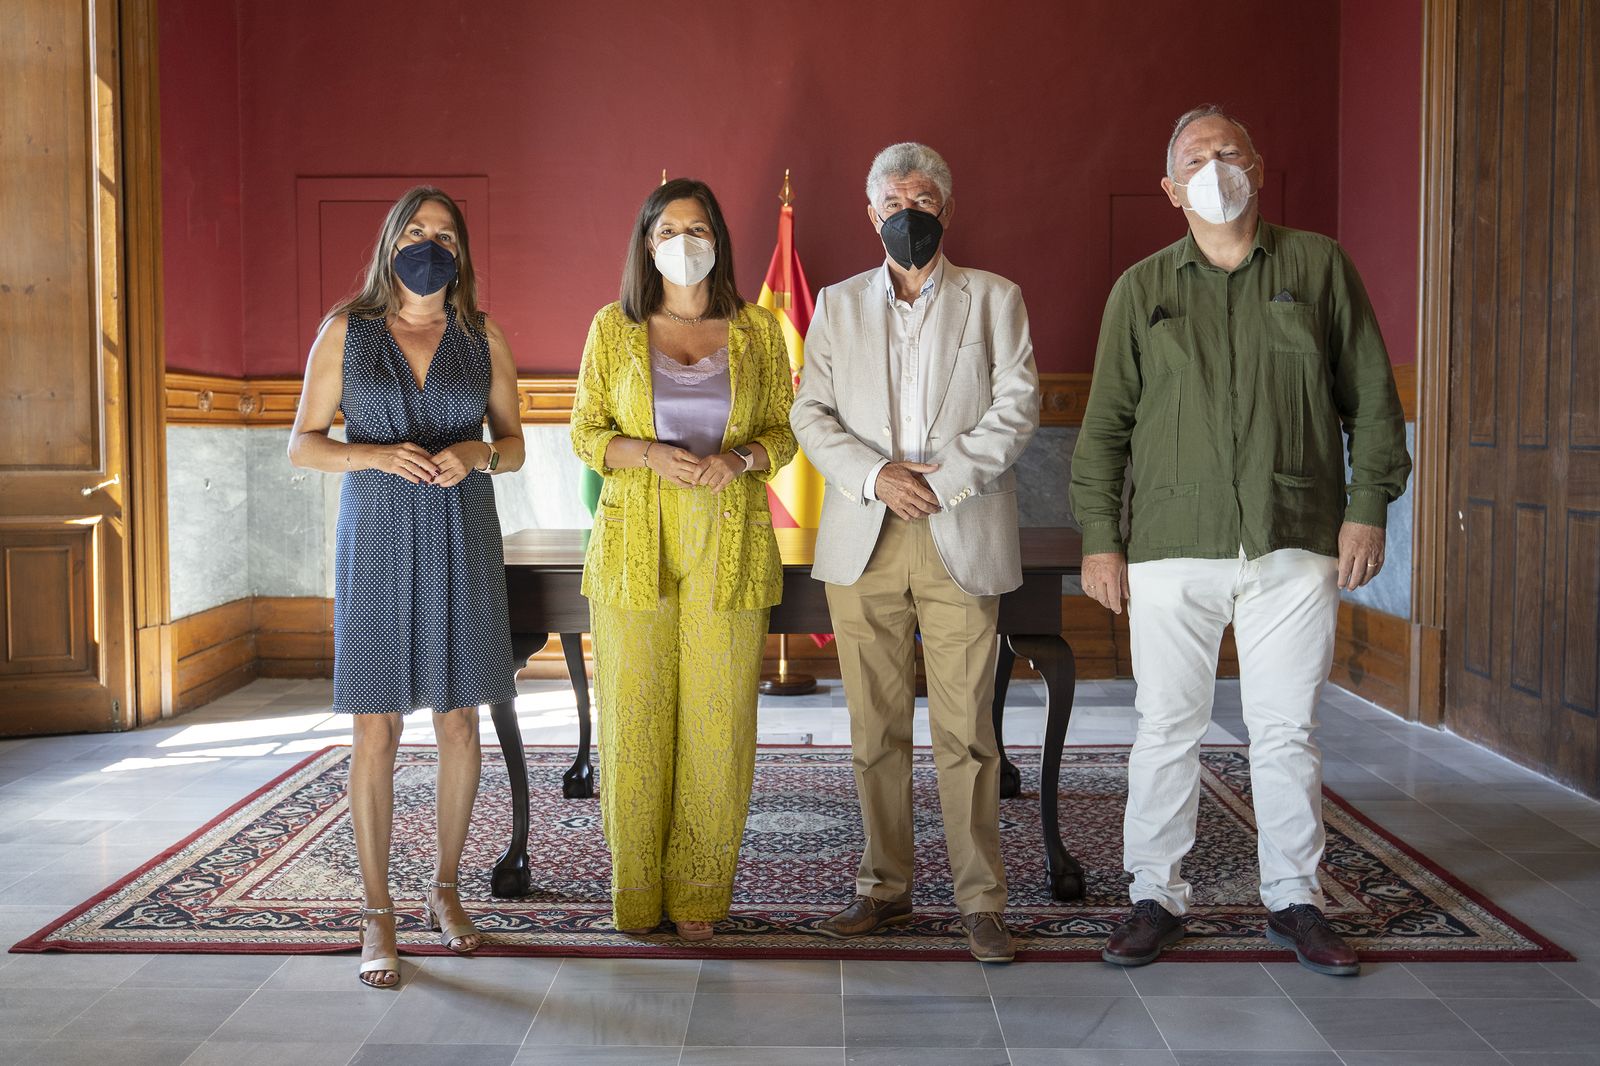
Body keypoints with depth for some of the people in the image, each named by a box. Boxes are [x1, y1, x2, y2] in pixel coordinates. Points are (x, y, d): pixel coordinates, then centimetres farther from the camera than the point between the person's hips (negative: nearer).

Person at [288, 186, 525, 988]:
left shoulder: (482, 335, 7)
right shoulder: (346, 329, 3)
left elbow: (514, 444, 10)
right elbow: (302, 444, 2)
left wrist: (475, 454, -13)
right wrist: (377, 455, -16)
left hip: (461, 542, 2)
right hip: (377, 542, -2)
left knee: (458, 719, 6)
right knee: (375, 728, -2)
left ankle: (445, 892, 22)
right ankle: (378, 914, 8)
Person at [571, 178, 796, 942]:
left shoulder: (757, 330, 8)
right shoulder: (614, 328, 7)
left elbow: (786, 431, 9)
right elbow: (585, 434, 7)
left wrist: (739, 458, -12)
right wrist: (650, 455, -13)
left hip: (729, 544, 0)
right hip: (635, 545, 0)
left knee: (720, 717, 0)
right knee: (633, 714, 1)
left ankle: (699, 892, 14)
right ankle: (637, 890, 16)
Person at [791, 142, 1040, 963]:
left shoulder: (994, 299, 10)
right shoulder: (838, 304, 16)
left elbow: (1016, 406, 0)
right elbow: (811, 413, 7)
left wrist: (943, 479, -12)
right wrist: (875, 474, -9)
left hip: (961, 540, -2)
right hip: (862, 544, 2)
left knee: (965, 729, -3)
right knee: (875, 727, 6)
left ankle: (981, 899, 6)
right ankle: (884, 887, 17)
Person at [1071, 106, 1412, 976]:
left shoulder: (1319, 267, 8)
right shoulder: (1141, 289, 9)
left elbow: (1372, 396, 9)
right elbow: (1105, 423, 9)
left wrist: (1368, 506, 2)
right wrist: (1098, 535, 3)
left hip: (1295, 543, 0)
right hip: (1172, 546, 0)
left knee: (1286, 730, 6)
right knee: (1166, 727, 3)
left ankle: (1293, 900, 20)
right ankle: (1156, 896, 16)